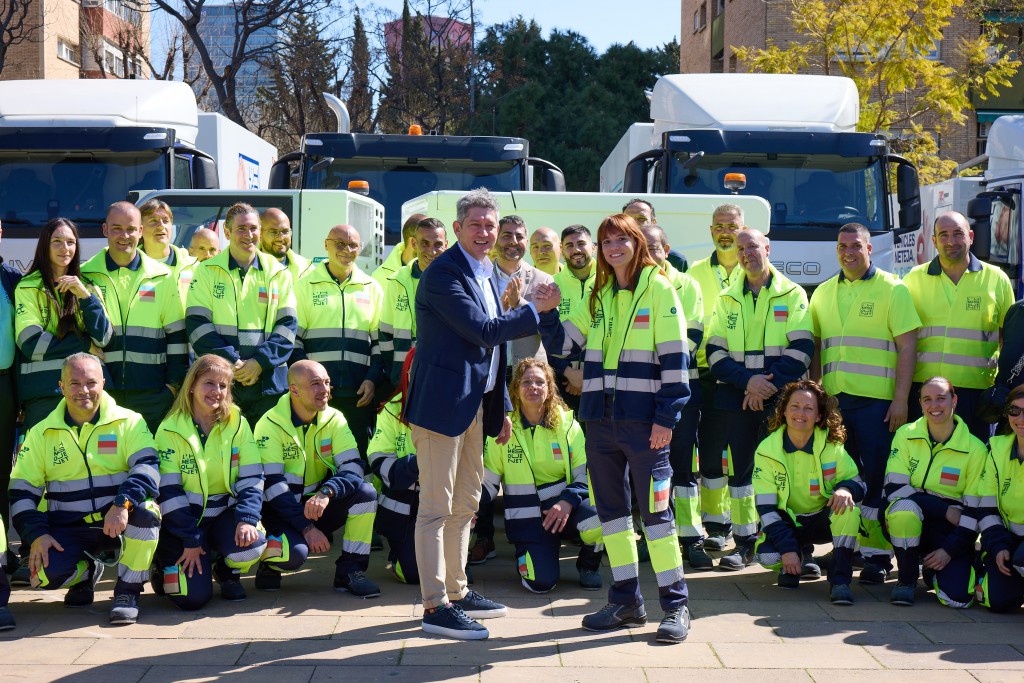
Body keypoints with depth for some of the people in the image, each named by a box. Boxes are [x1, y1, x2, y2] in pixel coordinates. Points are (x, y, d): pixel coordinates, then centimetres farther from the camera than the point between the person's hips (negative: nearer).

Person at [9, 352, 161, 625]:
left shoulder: (128, 422, -2)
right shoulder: (41, 433, 7)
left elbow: (148, 467, -17)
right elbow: (22, 490, 6)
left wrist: (123, 503, -36)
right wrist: (36, 534, -11)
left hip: (121, 523, -2)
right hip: (67, 529, 2)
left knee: (145, 509, -35)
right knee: (46, 572, -27)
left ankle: (127, 591, -13)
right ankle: (86, 573, 12)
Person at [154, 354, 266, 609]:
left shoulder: (237, 423, -1)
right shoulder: (171, 430, -9)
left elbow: (251, 478, -3)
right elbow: (168, 490, -11)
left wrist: (247, 519, -19)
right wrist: (190, 540, -15)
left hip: (224, 513, 2)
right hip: (183, 519, -2)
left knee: (252, 546, -31)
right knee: (193, 597, -17)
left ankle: (226, 571, 7)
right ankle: (166, 564, 19)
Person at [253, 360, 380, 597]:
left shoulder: (334, 419, -3)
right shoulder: (270, 425, -14)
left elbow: (353, 469, -14)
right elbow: (273, 485, -19)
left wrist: (326, 493, -35)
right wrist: (307, 528, -25)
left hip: (320, 505, 4)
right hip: (282, 510, -4)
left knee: (366, 493, -22)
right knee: (294, 554, -34)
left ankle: (350, 570, -10)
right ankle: (270, 563, 4)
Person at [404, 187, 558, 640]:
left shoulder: (486, 275, 15)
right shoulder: (443, 274, -14)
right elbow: (484, 330, -21)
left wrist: (501, 408, 20)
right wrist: (535, 310, -10)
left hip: (475, 403, 10)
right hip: (442, 402, -10)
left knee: (465, 503, 17)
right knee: (436, 507, -6)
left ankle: (456, 592, 27)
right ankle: (435, 607, -3)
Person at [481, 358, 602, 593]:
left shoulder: (567, 424, 2)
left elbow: (586, 474, -2)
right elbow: (487, 482, 4)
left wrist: (567, 502, -21)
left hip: (566, 509, 1)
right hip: (528, 518, -1)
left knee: (598, 517, -34)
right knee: (542, 582, -24)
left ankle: (588, 564, 1)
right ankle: (527, 556, 15)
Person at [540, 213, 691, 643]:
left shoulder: (658, 288, -4)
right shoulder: (599, 295, 15)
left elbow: (675, 355, -9)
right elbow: (563, 344, 15)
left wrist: (666, 416, -14)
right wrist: (546, 312, -2)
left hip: (643, 421, -7)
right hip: (600, 418, 7)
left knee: (655, 509, -4)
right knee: (610, 508, 11)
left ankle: (675, 605, 5)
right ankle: (626, 601, 21)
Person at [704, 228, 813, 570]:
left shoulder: (793, 295, 5)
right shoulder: (727, 299, 13)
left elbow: (801, 349, -4)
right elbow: (715, 352, 5)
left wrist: (767, 385, -14)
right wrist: (748, 380, -12)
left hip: (780, 399, -3)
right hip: (735, 398, 3)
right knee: (739, 468, 2)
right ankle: (744, 542, 9)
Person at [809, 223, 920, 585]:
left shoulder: (892, 289, 0)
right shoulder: (823, 293, 14)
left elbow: (907, 347, -4)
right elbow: (814, 348, 18)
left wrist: (900, 400, -11)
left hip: (876, 400, -4)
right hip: (833, 400, 4)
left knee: (877, 478, -3)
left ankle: (878, 554, 3)